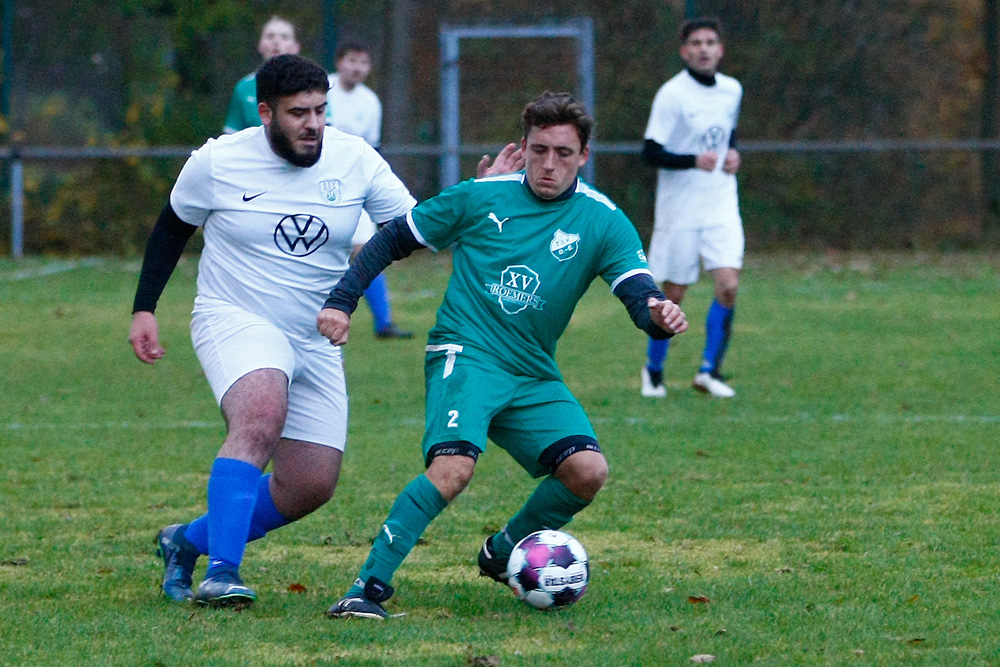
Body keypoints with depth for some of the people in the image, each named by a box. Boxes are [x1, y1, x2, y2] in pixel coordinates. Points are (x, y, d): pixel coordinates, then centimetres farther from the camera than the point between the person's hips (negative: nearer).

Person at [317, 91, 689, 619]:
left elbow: (639, 294, -10)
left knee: (587, 471, -16)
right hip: (465, 353, -4)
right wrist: (342, 300, -1)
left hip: (534, 376, 4)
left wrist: (659, 315, -34)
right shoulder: (480, 198, 1)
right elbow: (392, 240, 10)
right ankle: (369, 586, -26)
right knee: (453, 467, -29)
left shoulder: (603, 222, 2)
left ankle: (502, 554, 12)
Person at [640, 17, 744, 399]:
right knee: (673, 294, 2)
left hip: (722, 207, 4)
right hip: (679, 210, -4)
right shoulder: (672, 95, -12)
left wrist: (732, 153, 4)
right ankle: (653, 369, 23)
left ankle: (710, 371, -2)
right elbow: (651, 152, -13)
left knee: (728, 284, -12)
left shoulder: (732, 90, 7)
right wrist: (694, 161, -27)